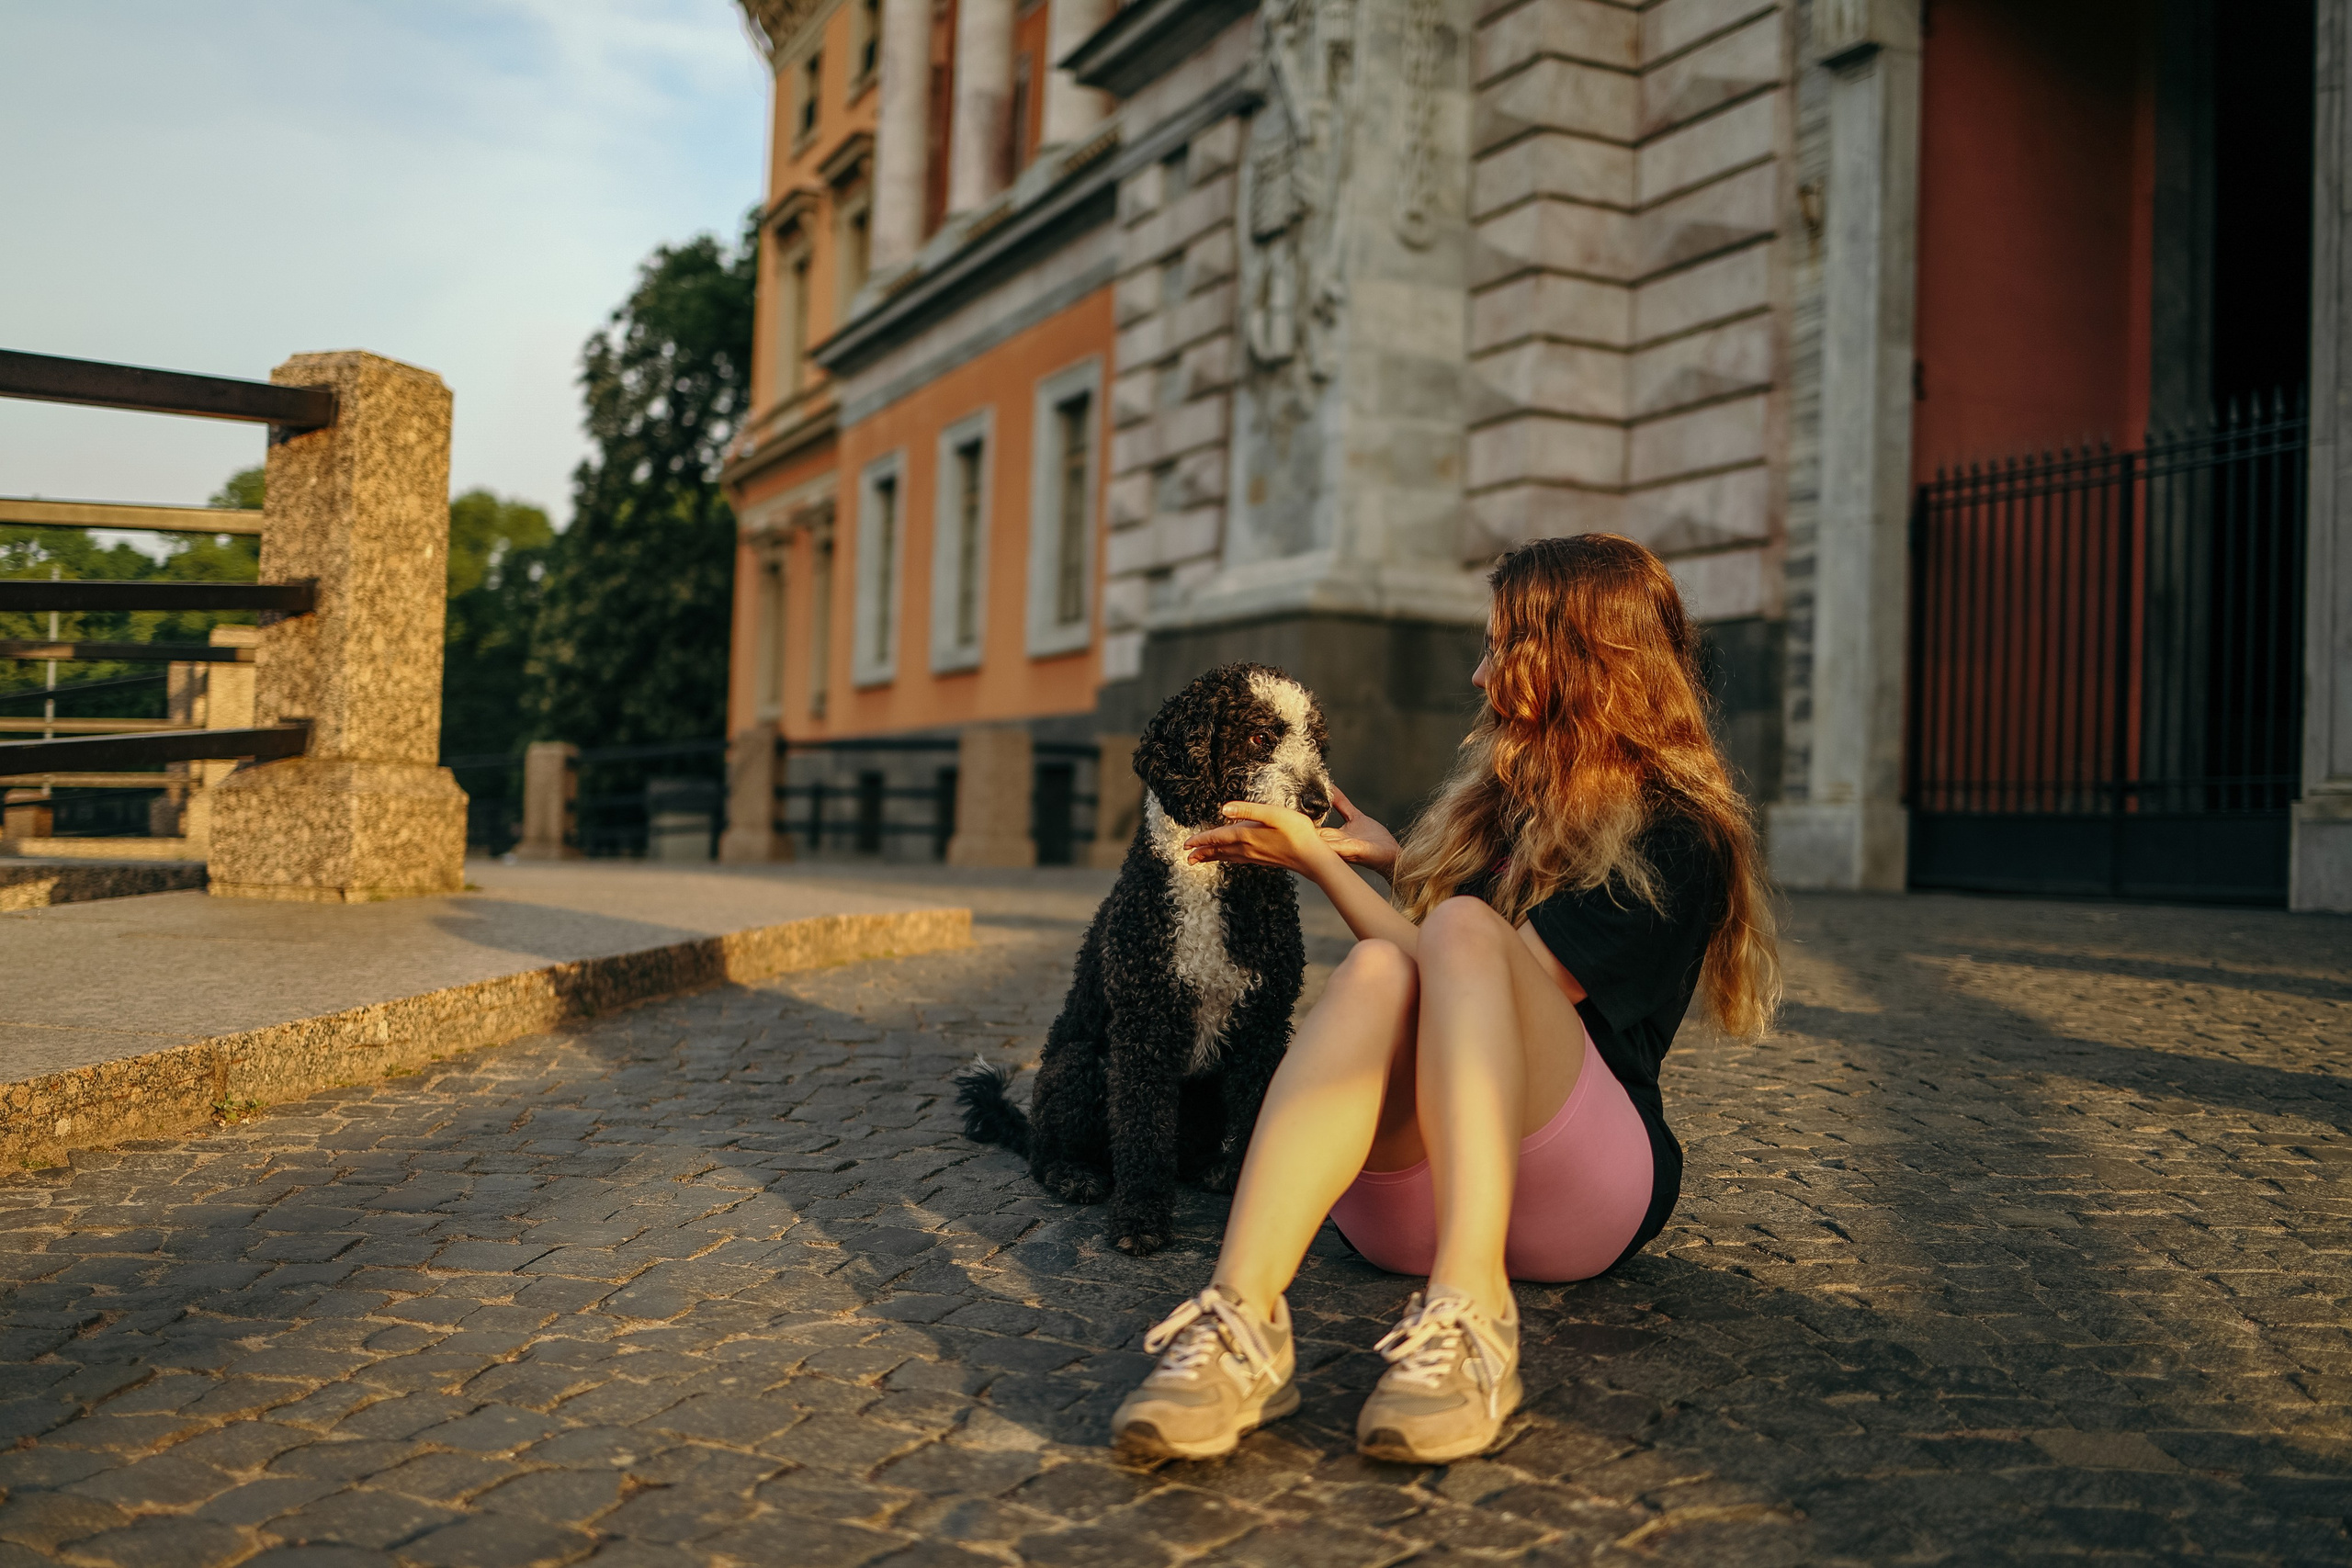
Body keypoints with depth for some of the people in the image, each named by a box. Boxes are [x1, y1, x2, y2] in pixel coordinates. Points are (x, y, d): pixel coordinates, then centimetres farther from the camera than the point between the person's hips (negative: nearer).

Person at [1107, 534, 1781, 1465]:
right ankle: (1240, 1321, -53)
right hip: (1406, 1200, 5)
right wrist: (1394, 862, 26)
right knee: (1375, 971, -28)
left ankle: (1470, 1313, -48)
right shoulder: (1502, 788, 21)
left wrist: (1318, 861, -5)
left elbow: (1470, 960, -11)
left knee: (1462, 929, -29)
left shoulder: (1676, 839, -2)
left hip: (1589, 1190, -4)